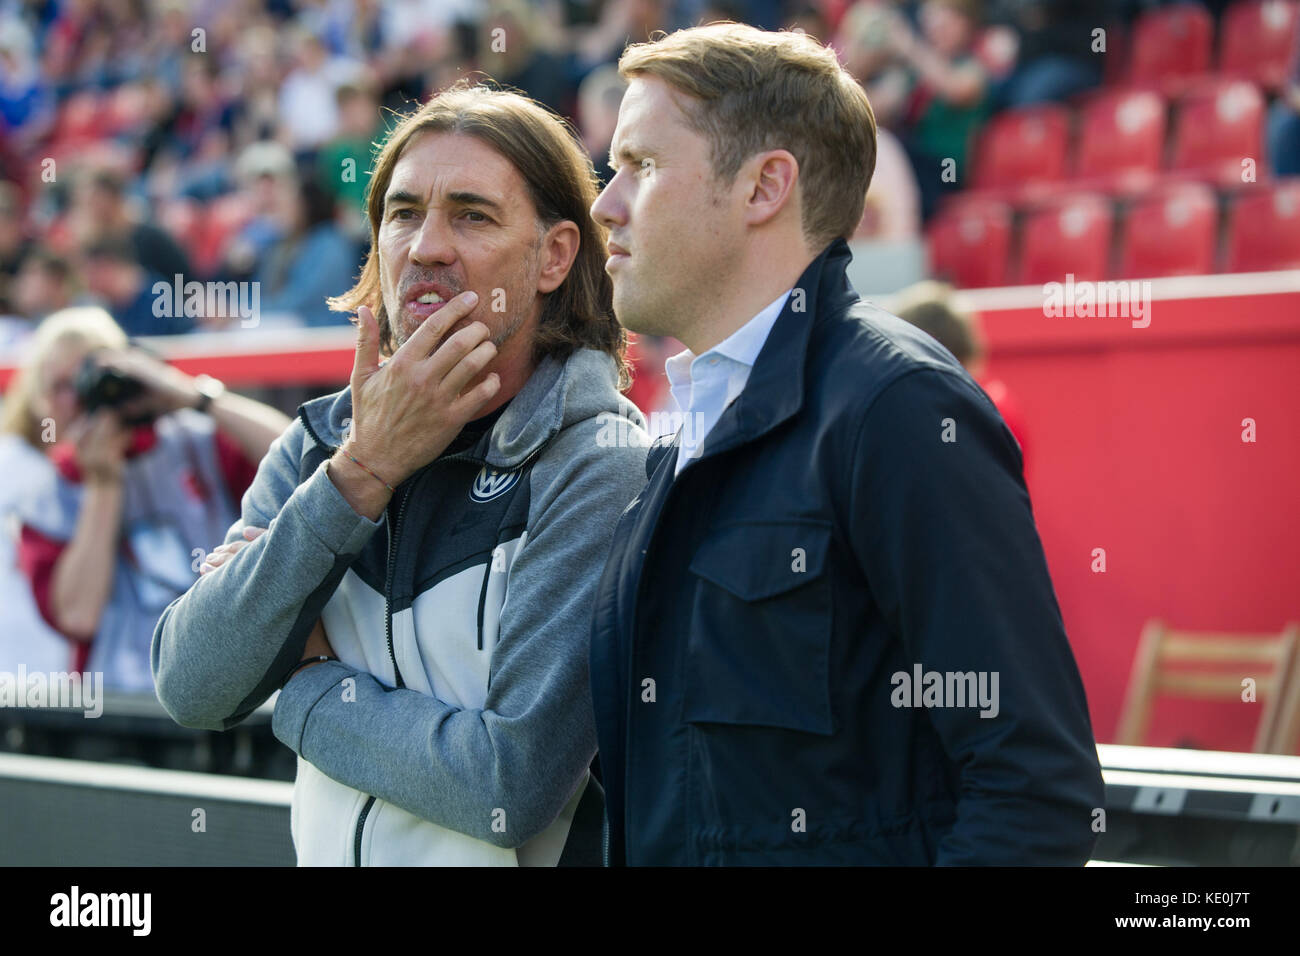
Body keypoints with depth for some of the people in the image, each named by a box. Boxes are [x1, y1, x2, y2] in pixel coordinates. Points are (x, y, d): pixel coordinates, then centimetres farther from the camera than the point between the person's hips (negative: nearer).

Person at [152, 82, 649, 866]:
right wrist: (364, 471, -19)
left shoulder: (602, 469, -17)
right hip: (327, 848, 5)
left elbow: (514, 780, -25)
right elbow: (191, 688, -13)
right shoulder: (321, 441, -1)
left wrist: (305, 688, -12)